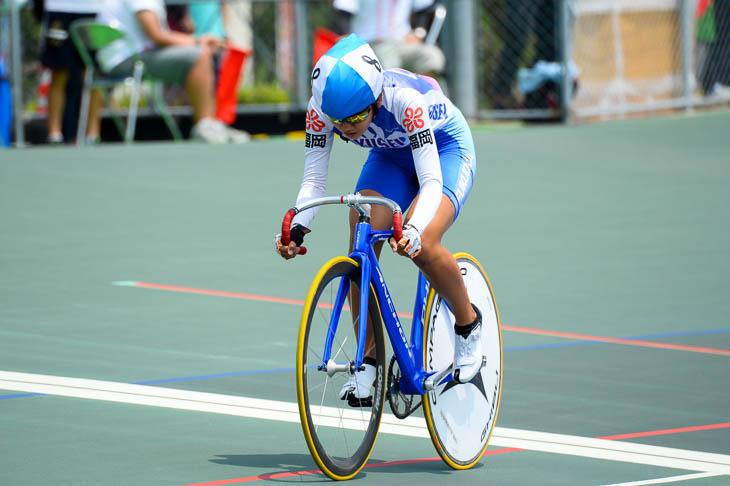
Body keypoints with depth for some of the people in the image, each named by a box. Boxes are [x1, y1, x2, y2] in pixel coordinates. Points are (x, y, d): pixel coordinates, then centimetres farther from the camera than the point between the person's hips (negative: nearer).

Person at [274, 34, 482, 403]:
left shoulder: (404, 100, -41)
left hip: (446, 149, -5)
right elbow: (313, 180, -22)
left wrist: (413, 230, -61)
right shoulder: (321, 108, -27)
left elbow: (431, 182, -42)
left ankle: (470, 326, -3)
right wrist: (297, 228, -41)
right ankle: (368, 361, -3)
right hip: (389, 158, 5)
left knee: (420, 245, -29)